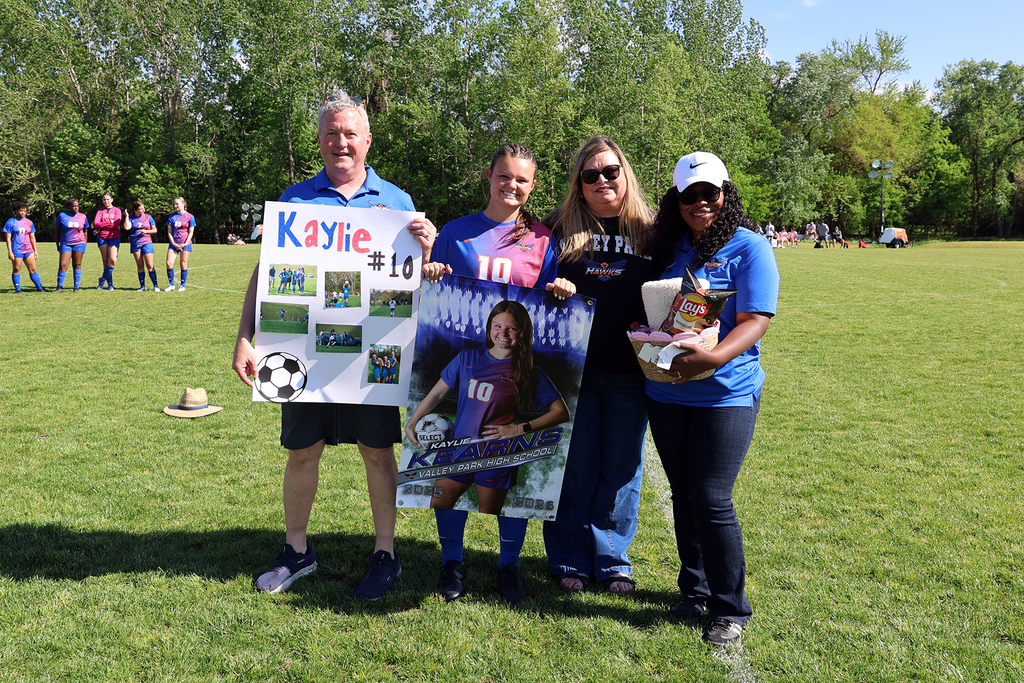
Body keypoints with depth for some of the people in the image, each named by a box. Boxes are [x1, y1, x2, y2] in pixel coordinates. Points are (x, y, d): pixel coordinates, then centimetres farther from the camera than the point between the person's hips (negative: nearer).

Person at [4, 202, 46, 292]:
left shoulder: (29, 223, 11)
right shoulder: (10, 222, -1)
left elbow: (32, 238, 15)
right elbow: (8, 238, -3)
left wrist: (35, 251, 12)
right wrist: (10, 251, -10)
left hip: (28, 250, 3)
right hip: (16, 250, -3)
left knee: (33, 270, 3)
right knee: (16, 270, 3)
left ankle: (39, 288, 5)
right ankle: (17, 289, 8)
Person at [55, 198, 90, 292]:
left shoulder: (83, 216, 5)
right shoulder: (62, 215, 2)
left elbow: (85, 231, 13)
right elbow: (57, 231, 9)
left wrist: (85, 244, 11)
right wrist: (57, 244, 9)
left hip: (79, 243, 0)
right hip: (65, 244, 0)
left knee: (77, 265, 2)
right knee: (63, 265, -6)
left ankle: (77, 287, 8)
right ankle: (59, 287, 3)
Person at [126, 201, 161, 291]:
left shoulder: (148, 217, 4)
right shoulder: (131, 218, 4)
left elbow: (154, 230, 7)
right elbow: (127, 227, -13)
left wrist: (146, 231, -10)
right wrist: (127, 216, -12)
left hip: (147, 243, -1)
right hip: (135, 244, 2)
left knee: (150, 266, -7)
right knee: (140, 266, 6)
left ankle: (156, 285, -2)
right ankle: (142, 286, 13)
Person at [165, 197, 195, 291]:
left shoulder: (190, 217, 0)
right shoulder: (172, 217, 8)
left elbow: (191, 232, -1)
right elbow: (169, 232, 8)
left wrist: (185, 243, -11)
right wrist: (173, 243, -5)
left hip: (185, 244, -3)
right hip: (173, 243, 3)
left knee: (183, 264, 1)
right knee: (169, 263, -7)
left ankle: (182, 285, 11)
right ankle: (171, 284, 5)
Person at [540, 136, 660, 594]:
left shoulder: (650, 230, 7)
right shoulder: (560, 227, 6)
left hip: (629, 372, 1)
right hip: (572, 367, -1)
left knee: (622, 466, 9)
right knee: (575, 466, 6)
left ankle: (612, 559, 24)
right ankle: (571, 561, 21)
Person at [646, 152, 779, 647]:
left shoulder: (748, 248, -6)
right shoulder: (669, 247, 10)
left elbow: (756, 320, -15)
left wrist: (713, 357, -30)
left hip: (726, 393, -5)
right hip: (666, 393, 5)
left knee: (712, 500, -8)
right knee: (683, 495, 13)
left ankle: (730, 609, 10)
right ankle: (694, 590, 31)